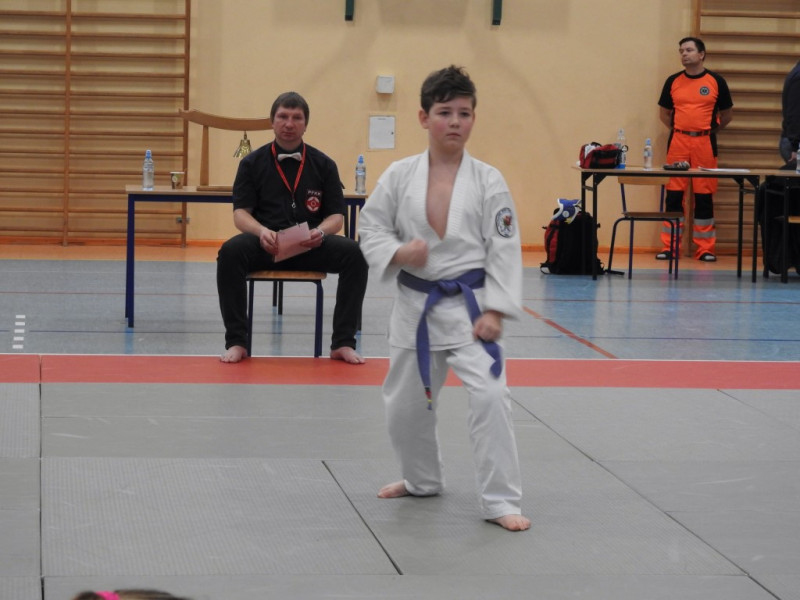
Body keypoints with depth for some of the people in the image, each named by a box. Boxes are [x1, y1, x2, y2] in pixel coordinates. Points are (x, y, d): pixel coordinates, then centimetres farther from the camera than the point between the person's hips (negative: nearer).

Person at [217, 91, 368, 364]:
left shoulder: (323, 165, 10)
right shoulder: (253, 163, 8)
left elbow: (336, 216, 8)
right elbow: (240, 213, 1)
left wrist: (321, 231, -17)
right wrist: (261, 232, -21)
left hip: (311, 247, 1)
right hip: (264, 246, -1)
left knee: (354, 254, -27)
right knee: (230, 252, -33)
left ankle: (342, 343, -16)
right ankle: (236, 342, -22)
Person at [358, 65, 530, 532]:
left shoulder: (488, 181, -7)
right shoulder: (400, 176, -3)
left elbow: (504, 249, -8)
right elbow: (371, 226, 4)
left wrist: (495, 310, -13)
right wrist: (396, 253, -16)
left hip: (468, 305, -3)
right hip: (415, 305, 3)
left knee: (490, 395, -17)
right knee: (404, 403, 15)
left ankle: (501, 501, -7)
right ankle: (422, 480, 41)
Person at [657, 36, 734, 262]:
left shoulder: (716, 81, 3)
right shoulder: (673, 81, 8)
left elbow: (727, 115, 11)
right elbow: (664, 113, 17)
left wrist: (710, 130, 6)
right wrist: (678, 129, 7)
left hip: (705, 143, -1)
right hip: (678, 142, 1)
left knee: (704, 196, 1)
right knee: (674, 195, 0)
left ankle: (705, 249, 6)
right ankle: (669, 247, 5)